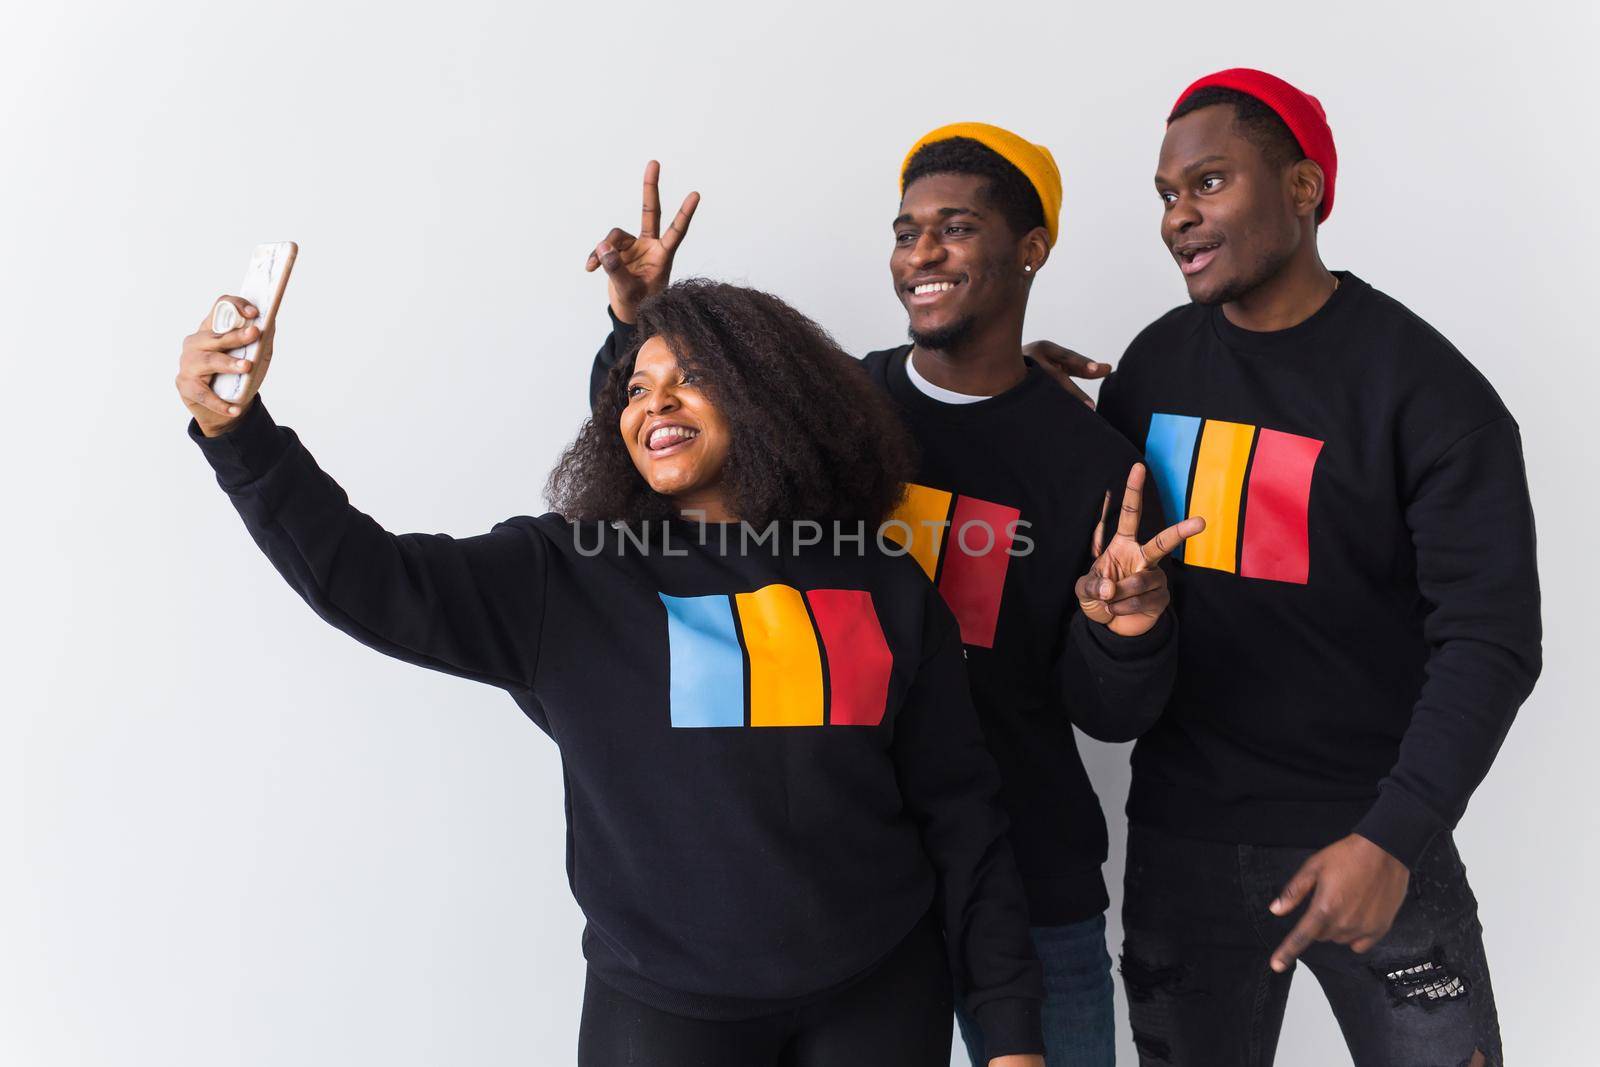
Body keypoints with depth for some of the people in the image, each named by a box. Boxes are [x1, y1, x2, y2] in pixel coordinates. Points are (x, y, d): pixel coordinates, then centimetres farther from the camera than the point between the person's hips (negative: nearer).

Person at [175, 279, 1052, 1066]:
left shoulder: (882, 587, -1)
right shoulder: (565, 579, -2)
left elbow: (959, 815, 1)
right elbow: (367, 581, -12)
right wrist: (238, 431, -24)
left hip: (880, 997, 1)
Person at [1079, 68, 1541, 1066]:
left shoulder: (1426, 388, -10)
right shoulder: (1153, 366, 4)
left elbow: (1491, 640, -14)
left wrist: (1392, 839, -22)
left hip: (1373, 841, -3)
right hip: (1178, 835, 4)